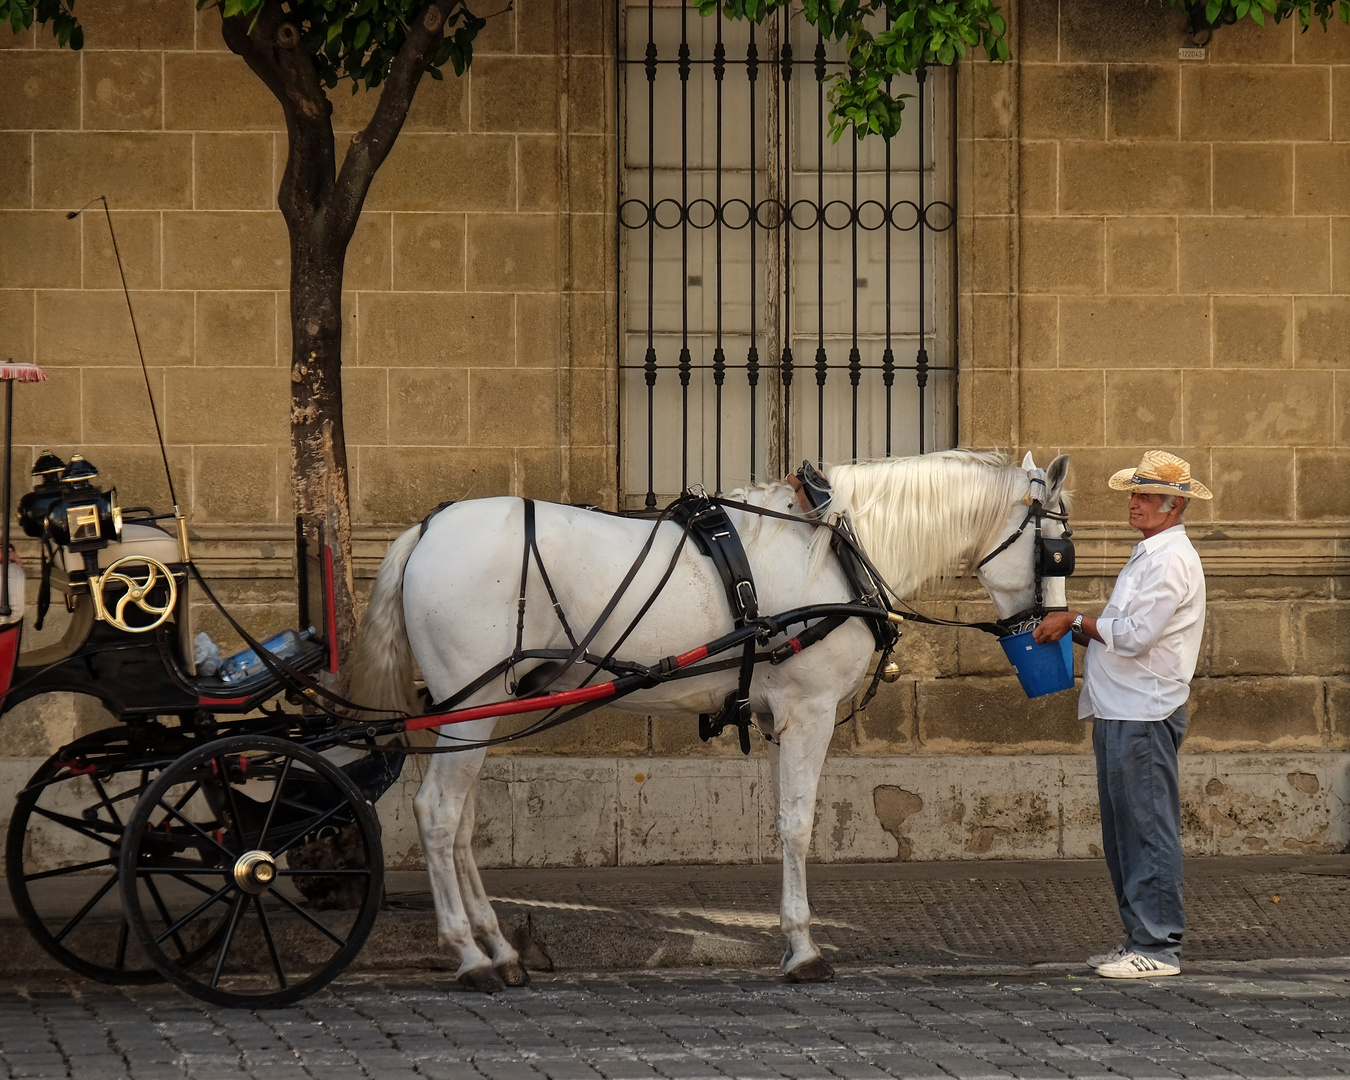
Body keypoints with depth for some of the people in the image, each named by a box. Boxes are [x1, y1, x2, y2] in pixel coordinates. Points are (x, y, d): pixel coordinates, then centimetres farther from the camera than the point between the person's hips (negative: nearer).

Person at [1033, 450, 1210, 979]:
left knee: (1147, 829, -8)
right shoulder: (1149, 555, 20)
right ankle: (1139, 937, 18)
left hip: (1144, 712, -11)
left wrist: (1075, 620, -10)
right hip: (1120, 711, 11)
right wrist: (1073, 632, 9)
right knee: (1123, 831, 13)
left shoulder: (1171, 560, -13)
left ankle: (1159, 946, -7)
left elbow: (1134, 636, -21)